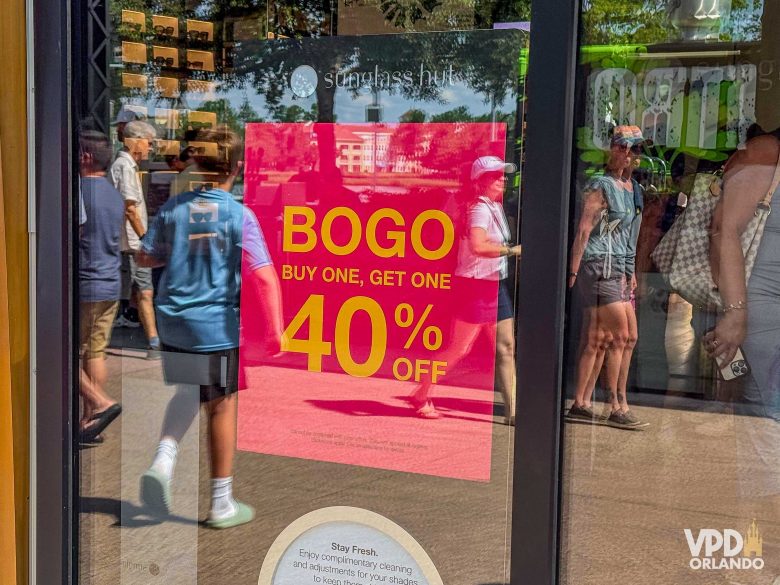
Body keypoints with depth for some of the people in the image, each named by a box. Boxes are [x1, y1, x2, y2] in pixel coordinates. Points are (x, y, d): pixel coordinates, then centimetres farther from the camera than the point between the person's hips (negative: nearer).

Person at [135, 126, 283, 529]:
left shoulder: (173, 208, 0)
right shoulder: (239, 215, -12)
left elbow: (145, 258, 8)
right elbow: (264, 277, -19)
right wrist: (275, 330, -15)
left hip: (173, 323, 4)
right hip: (216, 325, -4)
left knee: (188, 393, 26)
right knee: (222, 406, 9)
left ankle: (163, 460, 2)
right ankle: (221, 504, 19)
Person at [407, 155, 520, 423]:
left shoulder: (496, 208, 13)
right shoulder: (480, 209, -17)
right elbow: (477, 245, -34)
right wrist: (512, 250, -26)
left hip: (496, 283, 9)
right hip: (476, 284, -9)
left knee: (506, 347, 5)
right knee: (459, 348, -3)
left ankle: (512, 410, 8)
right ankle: (420, 396, 11)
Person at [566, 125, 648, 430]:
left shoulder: (633, 188, 17)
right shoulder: (601, 186, -9)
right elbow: (583, 230, -13)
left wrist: (631, 272, 21)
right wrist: (573, 271, -17)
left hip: (617, 270, 9)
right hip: (598, 266, -9)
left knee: (600, 339, 7)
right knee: (620, 335, -9)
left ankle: (581, 404, 12)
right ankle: (617, 407, -2)